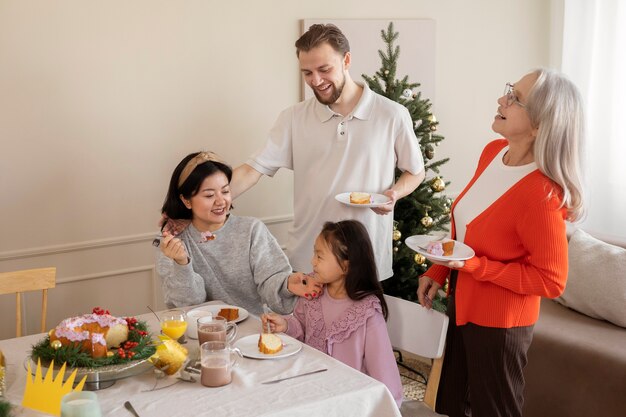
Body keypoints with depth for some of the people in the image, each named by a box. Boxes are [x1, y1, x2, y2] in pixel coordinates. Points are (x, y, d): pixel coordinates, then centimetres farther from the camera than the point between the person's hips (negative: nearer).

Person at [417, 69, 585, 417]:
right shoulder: (493, 152, -5)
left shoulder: (541, 193, -30)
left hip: (499, 322, -8)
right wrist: (438, 271, 5)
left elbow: (551, 280, -22)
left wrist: (473, 266, -25)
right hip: (463, 305, 8)